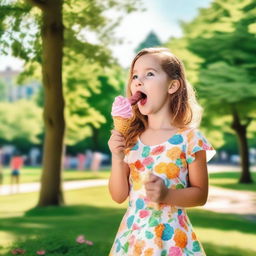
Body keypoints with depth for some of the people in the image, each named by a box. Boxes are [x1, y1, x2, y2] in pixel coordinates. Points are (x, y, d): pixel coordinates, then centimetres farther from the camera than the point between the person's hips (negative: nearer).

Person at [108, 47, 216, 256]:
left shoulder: (190, 138, -10)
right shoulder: (131, 139, 1)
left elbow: (200, 195, -3)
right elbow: (119, 196, 3)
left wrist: (167, 194, -20)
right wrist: (117, 159, -11)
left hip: (170, 239, -3)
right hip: (131, 237, 3)